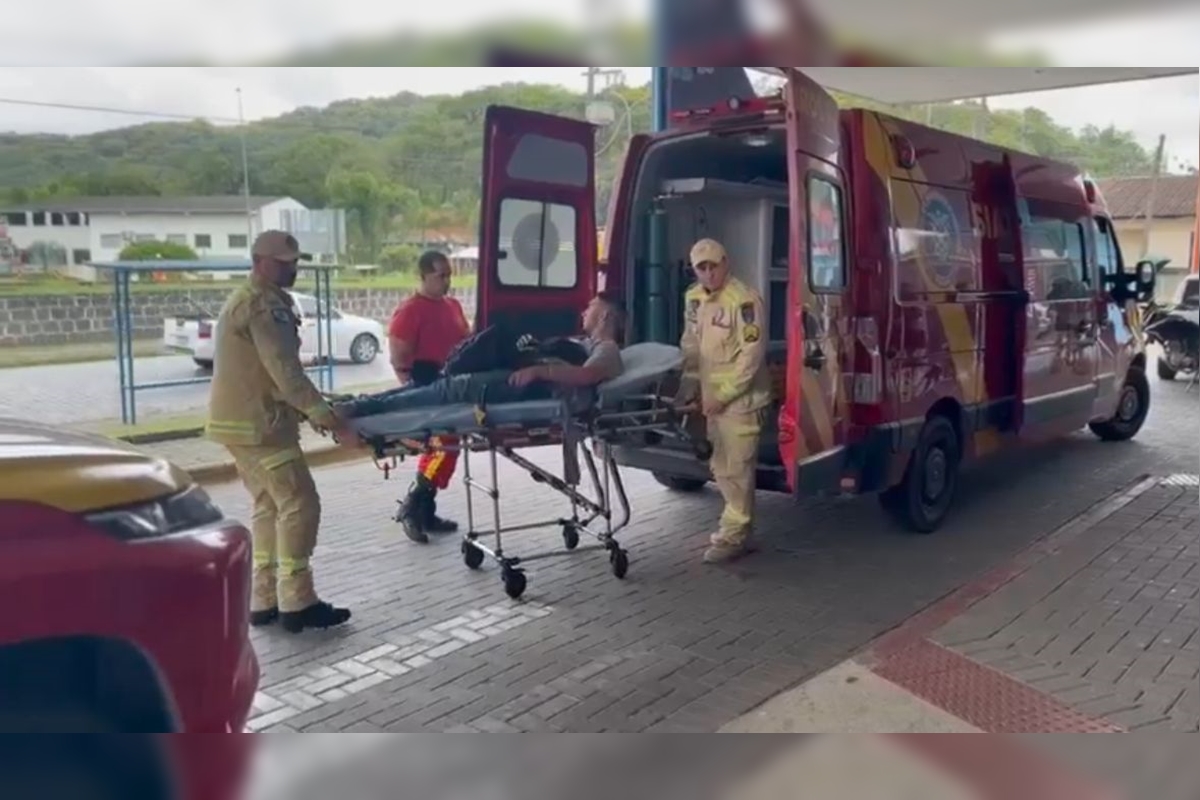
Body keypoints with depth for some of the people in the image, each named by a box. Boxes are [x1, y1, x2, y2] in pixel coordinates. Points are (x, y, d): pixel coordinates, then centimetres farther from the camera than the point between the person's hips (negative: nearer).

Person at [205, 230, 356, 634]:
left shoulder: (245, 300, 20)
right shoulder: (265, 305, -15)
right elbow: (285, 370, -24)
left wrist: (307, 408, 16)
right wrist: (321, 412, -23)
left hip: (239, 418, 11)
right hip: (257, 422, -11)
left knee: (268, 507, 14)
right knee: (299, 505, -8)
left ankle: (264, 601, 17)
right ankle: (296, 603, -4)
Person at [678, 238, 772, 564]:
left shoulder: (744, 300, -18)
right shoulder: (694, 298, 7)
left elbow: (752, 354, -20)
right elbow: (690, 346, 15)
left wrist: (724, 395, -19)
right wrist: (690, 385, 7)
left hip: (739, 399, -8)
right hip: (712, 397, 8)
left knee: (736, 468, -4)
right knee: (721, 466, 16)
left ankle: (733, 536, 4)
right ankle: (738, 524, 30)